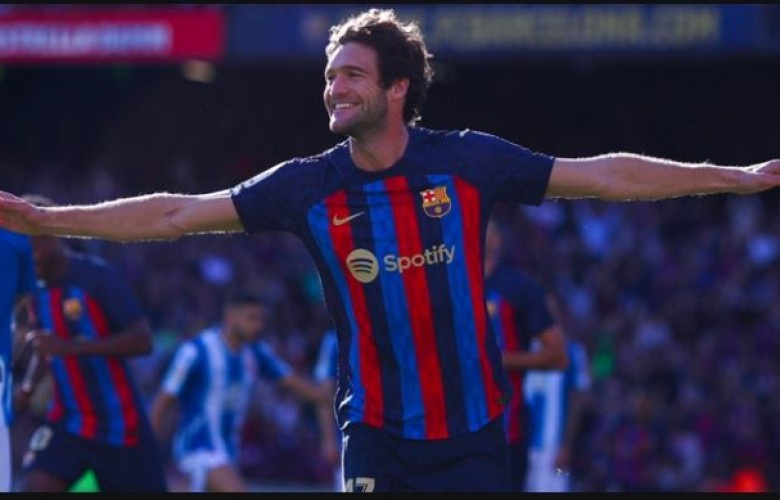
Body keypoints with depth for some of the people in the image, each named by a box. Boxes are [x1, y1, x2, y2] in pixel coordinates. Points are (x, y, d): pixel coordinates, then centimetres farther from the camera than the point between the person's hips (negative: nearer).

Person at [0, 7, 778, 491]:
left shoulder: (469, 162, -4)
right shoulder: (308, 187, -2)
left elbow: (603, 176, 1)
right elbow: (177, 214, -2)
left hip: (472, 429, 0)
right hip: (377, 435, 0)